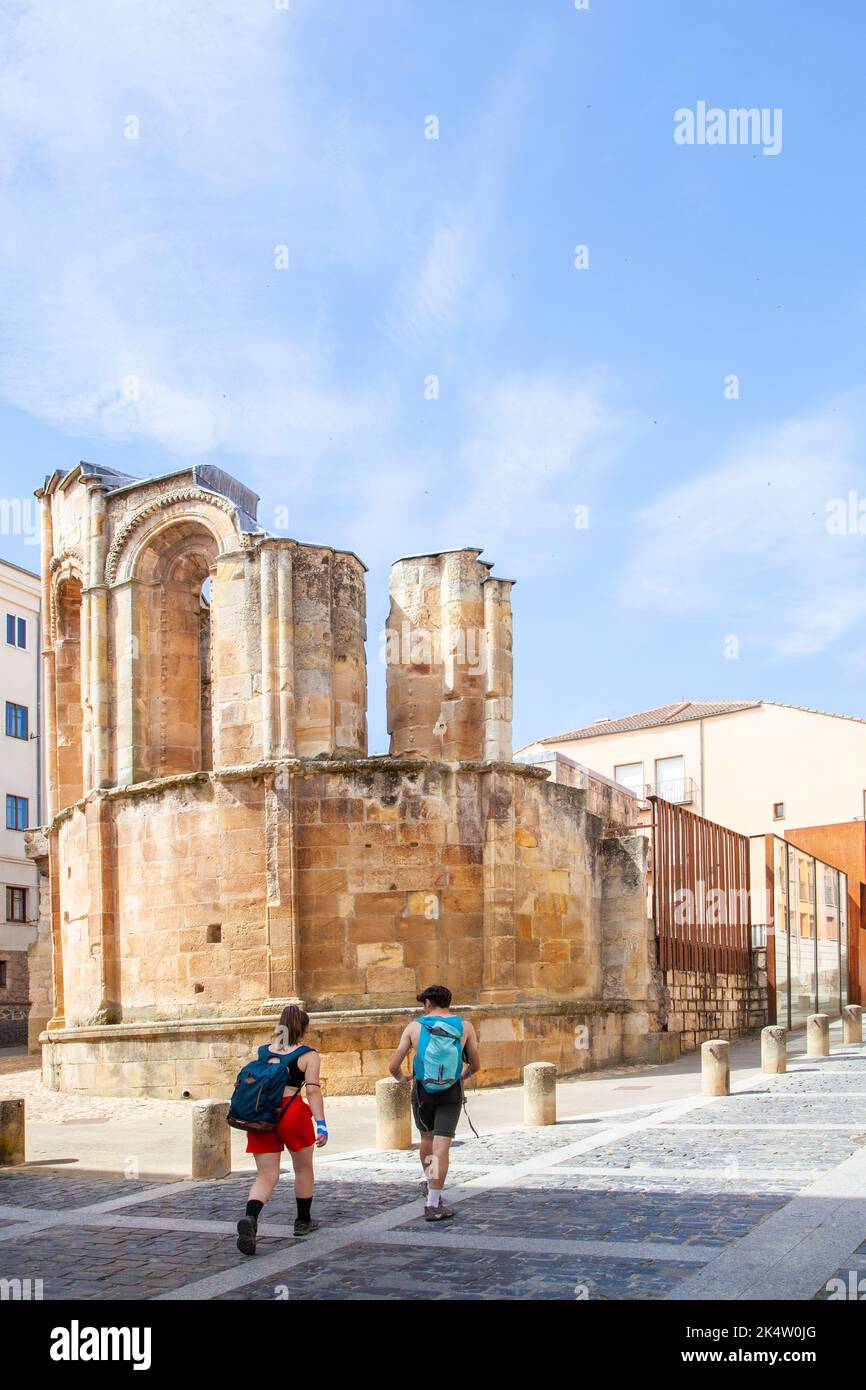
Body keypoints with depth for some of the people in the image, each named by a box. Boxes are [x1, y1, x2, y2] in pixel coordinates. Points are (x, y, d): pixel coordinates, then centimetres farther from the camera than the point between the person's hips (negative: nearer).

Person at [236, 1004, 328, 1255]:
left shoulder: (262, 1051, 12)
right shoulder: (308, 1055, 0)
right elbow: (313, 1090, -10)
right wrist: (321, 1124, -14)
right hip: (292, 1111, -3)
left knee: (266, 1176, 4)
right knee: (303, 1169, 20)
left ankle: (249, 1218, -23)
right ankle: (303, 1222, 32)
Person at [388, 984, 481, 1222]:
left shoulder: (415, 1027, -2)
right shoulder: (464, 1027, -1)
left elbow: (394, 1067, -1)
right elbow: (476, 1066, 9)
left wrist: (400, 1078, 22)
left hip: (422, 1092, 1)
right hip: (451, 1093, -1)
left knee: (427, 1137, 26)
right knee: (441, 1148, -1)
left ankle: (429, 1183, 37)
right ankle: (433, 1205, -3)